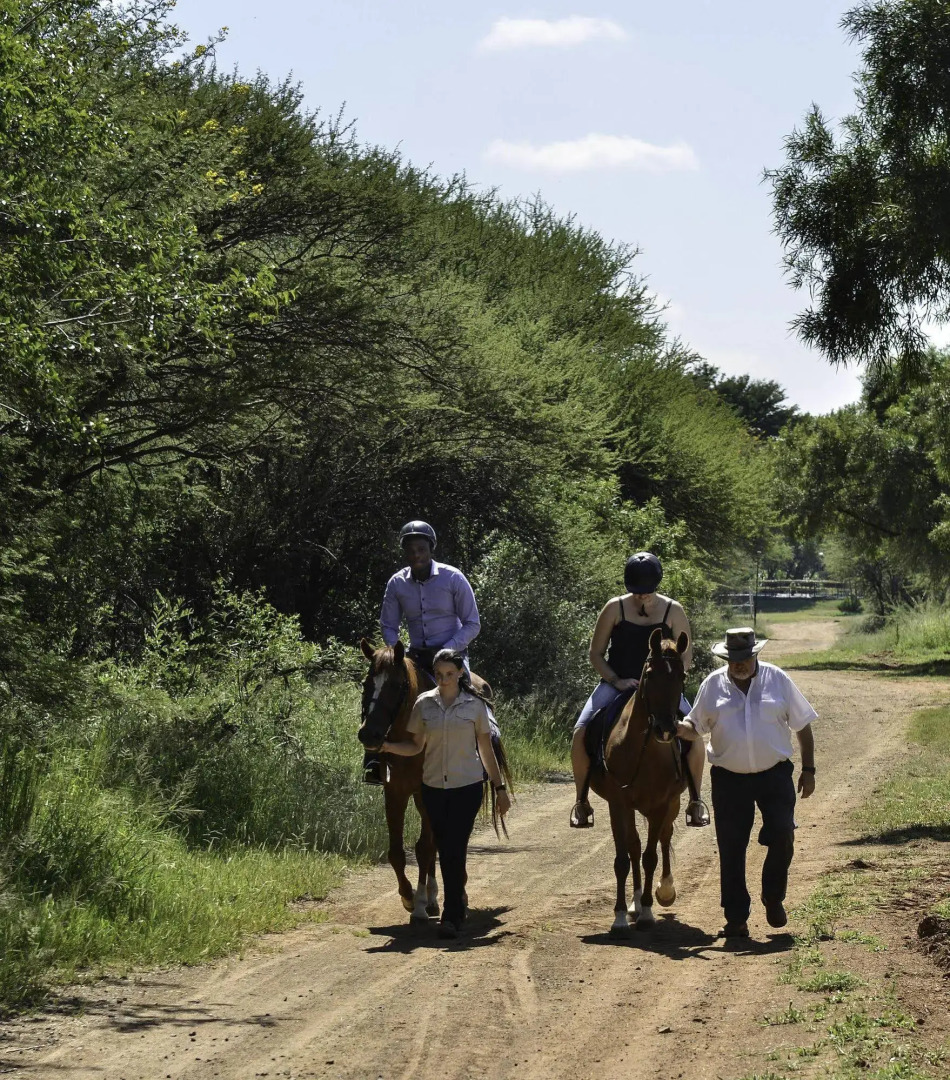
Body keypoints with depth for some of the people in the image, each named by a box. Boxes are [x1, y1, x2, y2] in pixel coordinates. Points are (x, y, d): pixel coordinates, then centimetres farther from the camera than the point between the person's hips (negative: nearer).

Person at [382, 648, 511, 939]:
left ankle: (451, 917, -8)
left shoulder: (474, 705, -1)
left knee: (455, 849, -10)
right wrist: (389, 747, -12)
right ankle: (457, 902, 30)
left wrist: (500, 788, 6)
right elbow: (415, 746, 6)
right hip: (434, 787, 3)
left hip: (467, 786, -3)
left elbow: (486, 750, 5)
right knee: (445, 850, 9)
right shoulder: (424, 703, 3)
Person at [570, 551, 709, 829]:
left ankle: (696, 800, 0)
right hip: (616, 684, 0)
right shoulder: (615, 608, -3)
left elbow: (685, 658, 2)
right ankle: (580, 801, -6)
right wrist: (617, 681, -13)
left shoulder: (672, 611, -2)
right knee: (581, 732, -21)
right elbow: (596, 654, 2)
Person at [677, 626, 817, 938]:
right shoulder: (713, 685, 3)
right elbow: (696, 726, 10)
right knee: (731, 849, 1)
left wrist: (808, 769, 3)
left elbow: (802, 725, 7)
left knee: (782, 837, -9)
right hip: (728, 779, 1)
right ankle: (736, 918, 8)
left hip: (774, 775, 0)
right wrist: (679, 728, -14)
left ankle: (773, 898, 16)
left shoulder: (777, 680, 2)